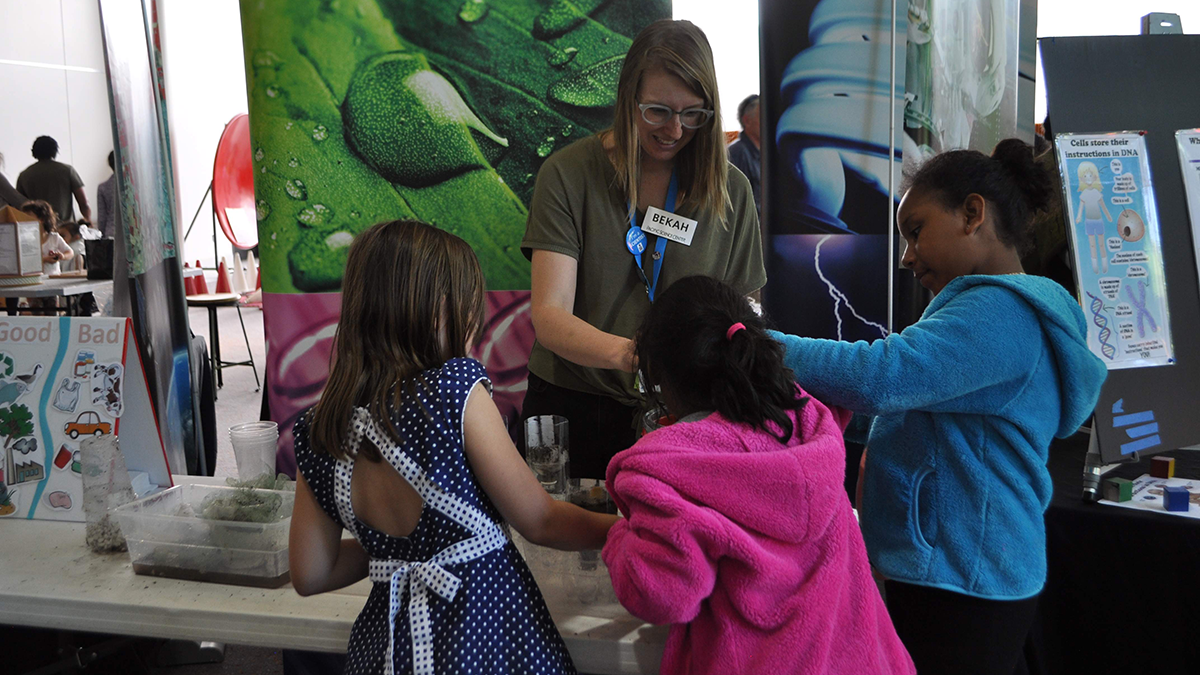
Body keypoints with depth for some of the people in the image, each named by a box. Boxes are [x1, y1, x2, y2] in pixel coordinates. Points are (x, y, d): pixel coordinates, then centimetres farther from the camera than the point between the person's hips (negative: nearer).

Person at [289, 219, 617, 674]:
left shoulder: (318, 432, -3)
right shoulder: (456, 389, -19)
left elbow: (310, 576, 5)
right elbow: (539, 522, -10)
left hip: (390, 636, 5)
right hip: (486, 628, -4)